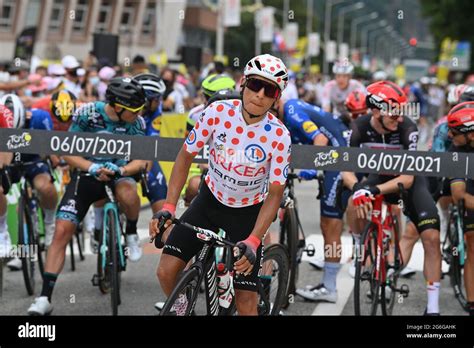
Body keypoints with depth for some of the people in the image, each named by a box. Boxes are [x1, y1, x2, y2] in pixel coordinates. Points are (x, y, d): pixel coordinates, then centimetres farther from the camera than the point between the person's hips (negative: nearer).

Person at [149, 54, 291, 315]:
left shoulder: (279, 136, -21)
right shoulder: (218, 112, -19)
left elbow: (274, 194, -17)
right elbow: (185, 156, -9)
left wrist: (252, 242, -29)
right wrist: (168, 208, -19)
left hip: (247, 213, -2)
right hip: (211, 200, 2)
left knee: (246, 303, -9)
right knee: (166, 271, -12)